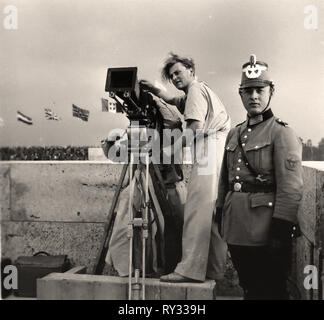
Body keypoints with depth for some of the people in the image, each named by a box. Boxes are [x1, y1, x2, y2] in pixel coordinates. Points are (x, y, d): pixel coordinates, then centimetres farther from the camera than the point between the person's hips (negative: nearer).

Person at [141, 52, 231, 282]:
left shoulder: (195, 89, 0)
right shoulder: (203, 89, 31)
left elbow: (197, 127, -13)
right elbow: (172, 99, 44)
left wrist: (174, 147, -5)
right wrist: (153, 89, 30)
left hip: (210, 147, -10)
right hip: (221, 153, 10)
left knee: (197, 207, -14)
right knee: (213, 210, 8)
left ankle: (191, 269, -17)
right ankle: (215, 269, 12)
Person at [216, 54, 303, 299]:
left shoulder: (282, 132, -7)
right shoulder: (234, 134, 13)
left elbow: (291, 187, -15)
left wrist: (281, 231, -19)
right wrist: (221, 216, 13)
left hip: (265, 233, -6)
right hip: (236, 231, 6)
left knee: (272, 292, 7)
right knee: (249, 290, 19)